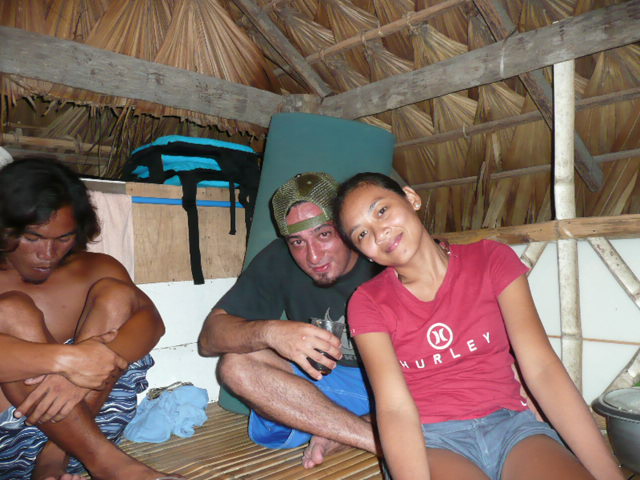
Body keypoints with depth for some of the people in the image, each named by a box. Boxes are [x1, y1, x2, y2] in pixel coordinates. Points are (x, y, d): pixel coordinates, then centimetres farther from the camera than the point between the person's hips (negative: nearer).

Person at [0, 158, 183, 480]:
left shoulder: (95, 268, 7)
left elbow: (151, 321, -12)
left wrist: (83, 369, -30)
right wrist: (67, 360, -36)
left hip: (90, 419, 2)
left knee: (115, 294, -15)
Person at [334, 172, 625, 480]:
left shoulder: (490, 259, 2)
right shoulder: (367, 303, -2)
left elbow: (542, 368, -5)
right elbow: (396, 408, -14)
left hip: (509, 423, 3)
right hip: (428, 440, -2)